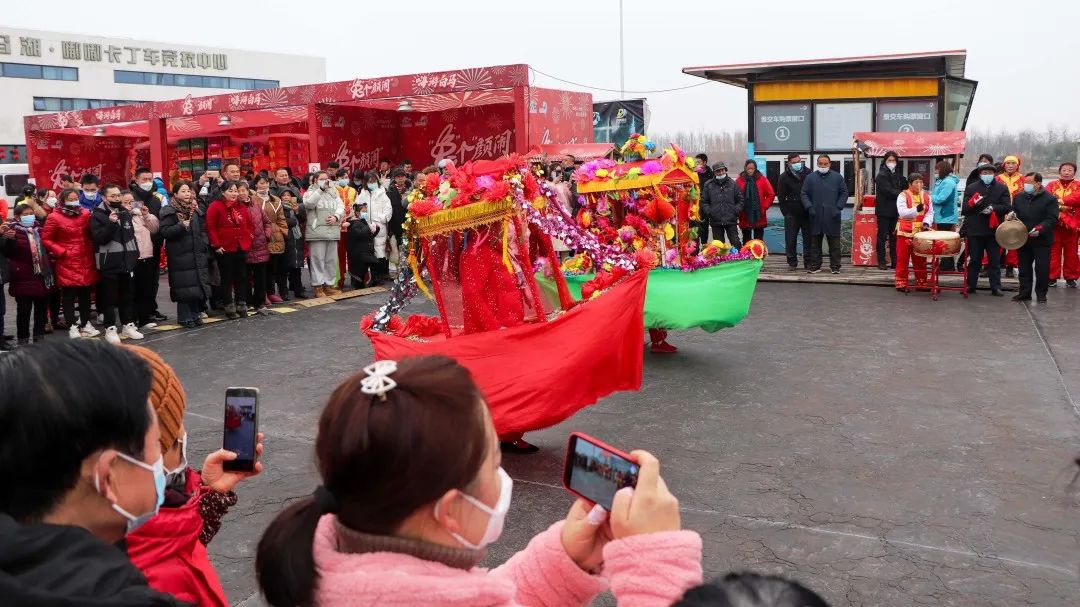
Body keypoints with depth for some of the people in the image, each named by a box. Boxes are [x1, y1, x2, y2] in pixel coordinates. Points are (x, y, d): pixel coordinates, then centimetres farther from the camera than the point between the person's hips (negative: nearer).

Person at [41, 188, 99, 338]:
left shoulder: (86, 214, 5)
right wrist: (62, 252, -10)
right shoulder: (55, 218, -6)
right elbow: (46, 239, -4)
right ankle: (72, 327, 6)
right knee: (69, 296, 0)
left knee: (85, 295, 12)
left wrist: (91, 251, 1)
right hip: (67, 262, -4)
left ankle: (86, 324, 22)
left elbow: (91, 235, 15)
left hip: (86, 261, 4)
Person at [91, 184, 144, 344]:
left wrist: (135, 254, 17)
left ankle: (128, 325, 22)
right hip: (109, 263, -5)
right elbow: (98, 238, -17)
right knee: (110, 297, 1)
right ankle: (110, 328, 7)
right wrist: (110, 223, -27)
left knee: (128, 295, 12)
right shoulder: (97, 215, -7)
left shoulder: (126, 213, 12)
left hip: (127, 261, 6)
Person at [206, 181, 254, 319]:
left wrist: (247, 240, 9)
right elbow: (210, 227, -13)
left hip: (241, 248, 5)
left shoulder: (241, 207, 11)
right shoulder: (215, 206, -8)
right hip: (224, 249, -5)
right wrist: (216, 245, -15)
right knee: (227, 279, 2)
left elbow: (248, 224, 20)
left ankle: (242, 305, 16)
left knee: (242, 277, 8)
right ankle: (229, 308, 7)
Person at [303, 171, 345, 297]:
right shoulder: (311, 192, 5)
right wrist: (321, 189, -15)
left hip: (333, 230, 5)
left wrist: (336, 217, -7)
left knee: (332, 259, 8)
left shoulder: (333, 192, 19)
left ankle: (329, 285, 15)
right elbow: (309, 203, -15)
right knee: (318, 259, -5)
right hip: (317, 230, -5)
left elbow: (341, 206, 13)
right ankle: (318, 287, 0)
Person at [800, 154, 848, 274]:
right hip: (816, 216, 1)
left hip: (832, 216, -1)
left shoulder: (837, 177, 6)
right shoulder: (810, 178, 7)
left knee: (834, 242, 2)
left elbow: (844, 193, 7)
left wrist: (839, 207, -4)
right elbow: (804, 194, 8)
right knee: (815, 242, 5)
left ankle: (835, 266, 9)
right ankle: (815, 265, 13)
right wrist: (809, 207, -6)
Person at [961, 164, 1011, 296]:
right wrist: (974, 203, -18)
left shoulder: (1002, 188, 6)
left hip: (994, 230, 0)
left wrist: (993, 208, -19)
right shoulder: (971, 188, 7)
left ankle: (996, 287, 9)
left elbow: (1007, 206, -3)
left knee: (995, 260, 4)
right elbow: (964, 209, 1)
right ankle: (971, 285, 15)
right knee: (974, 260, 7)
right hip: (975, 230, 0)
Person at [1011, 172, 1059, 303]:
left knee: (1042, 268, 1)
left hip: (1042, 241, -4)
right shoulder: (1019, 197, 10)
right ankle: (1025, 293, 18)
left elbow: (1052, 219, -11)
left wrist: (1040, 228, -25)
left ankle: (1041, 294, 12)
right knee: (1024, 268, 9)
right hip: (1022, 239, 4)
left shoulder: (1050, 199, -6)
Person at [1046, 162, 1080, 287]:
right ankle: (1052, 277, 8)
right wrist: (1057, 206, -22)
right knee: (1053, 251, 2)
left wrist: (1061, 200, -19)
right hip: (1054, 224, 0)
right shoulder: (1051, 185, 10)